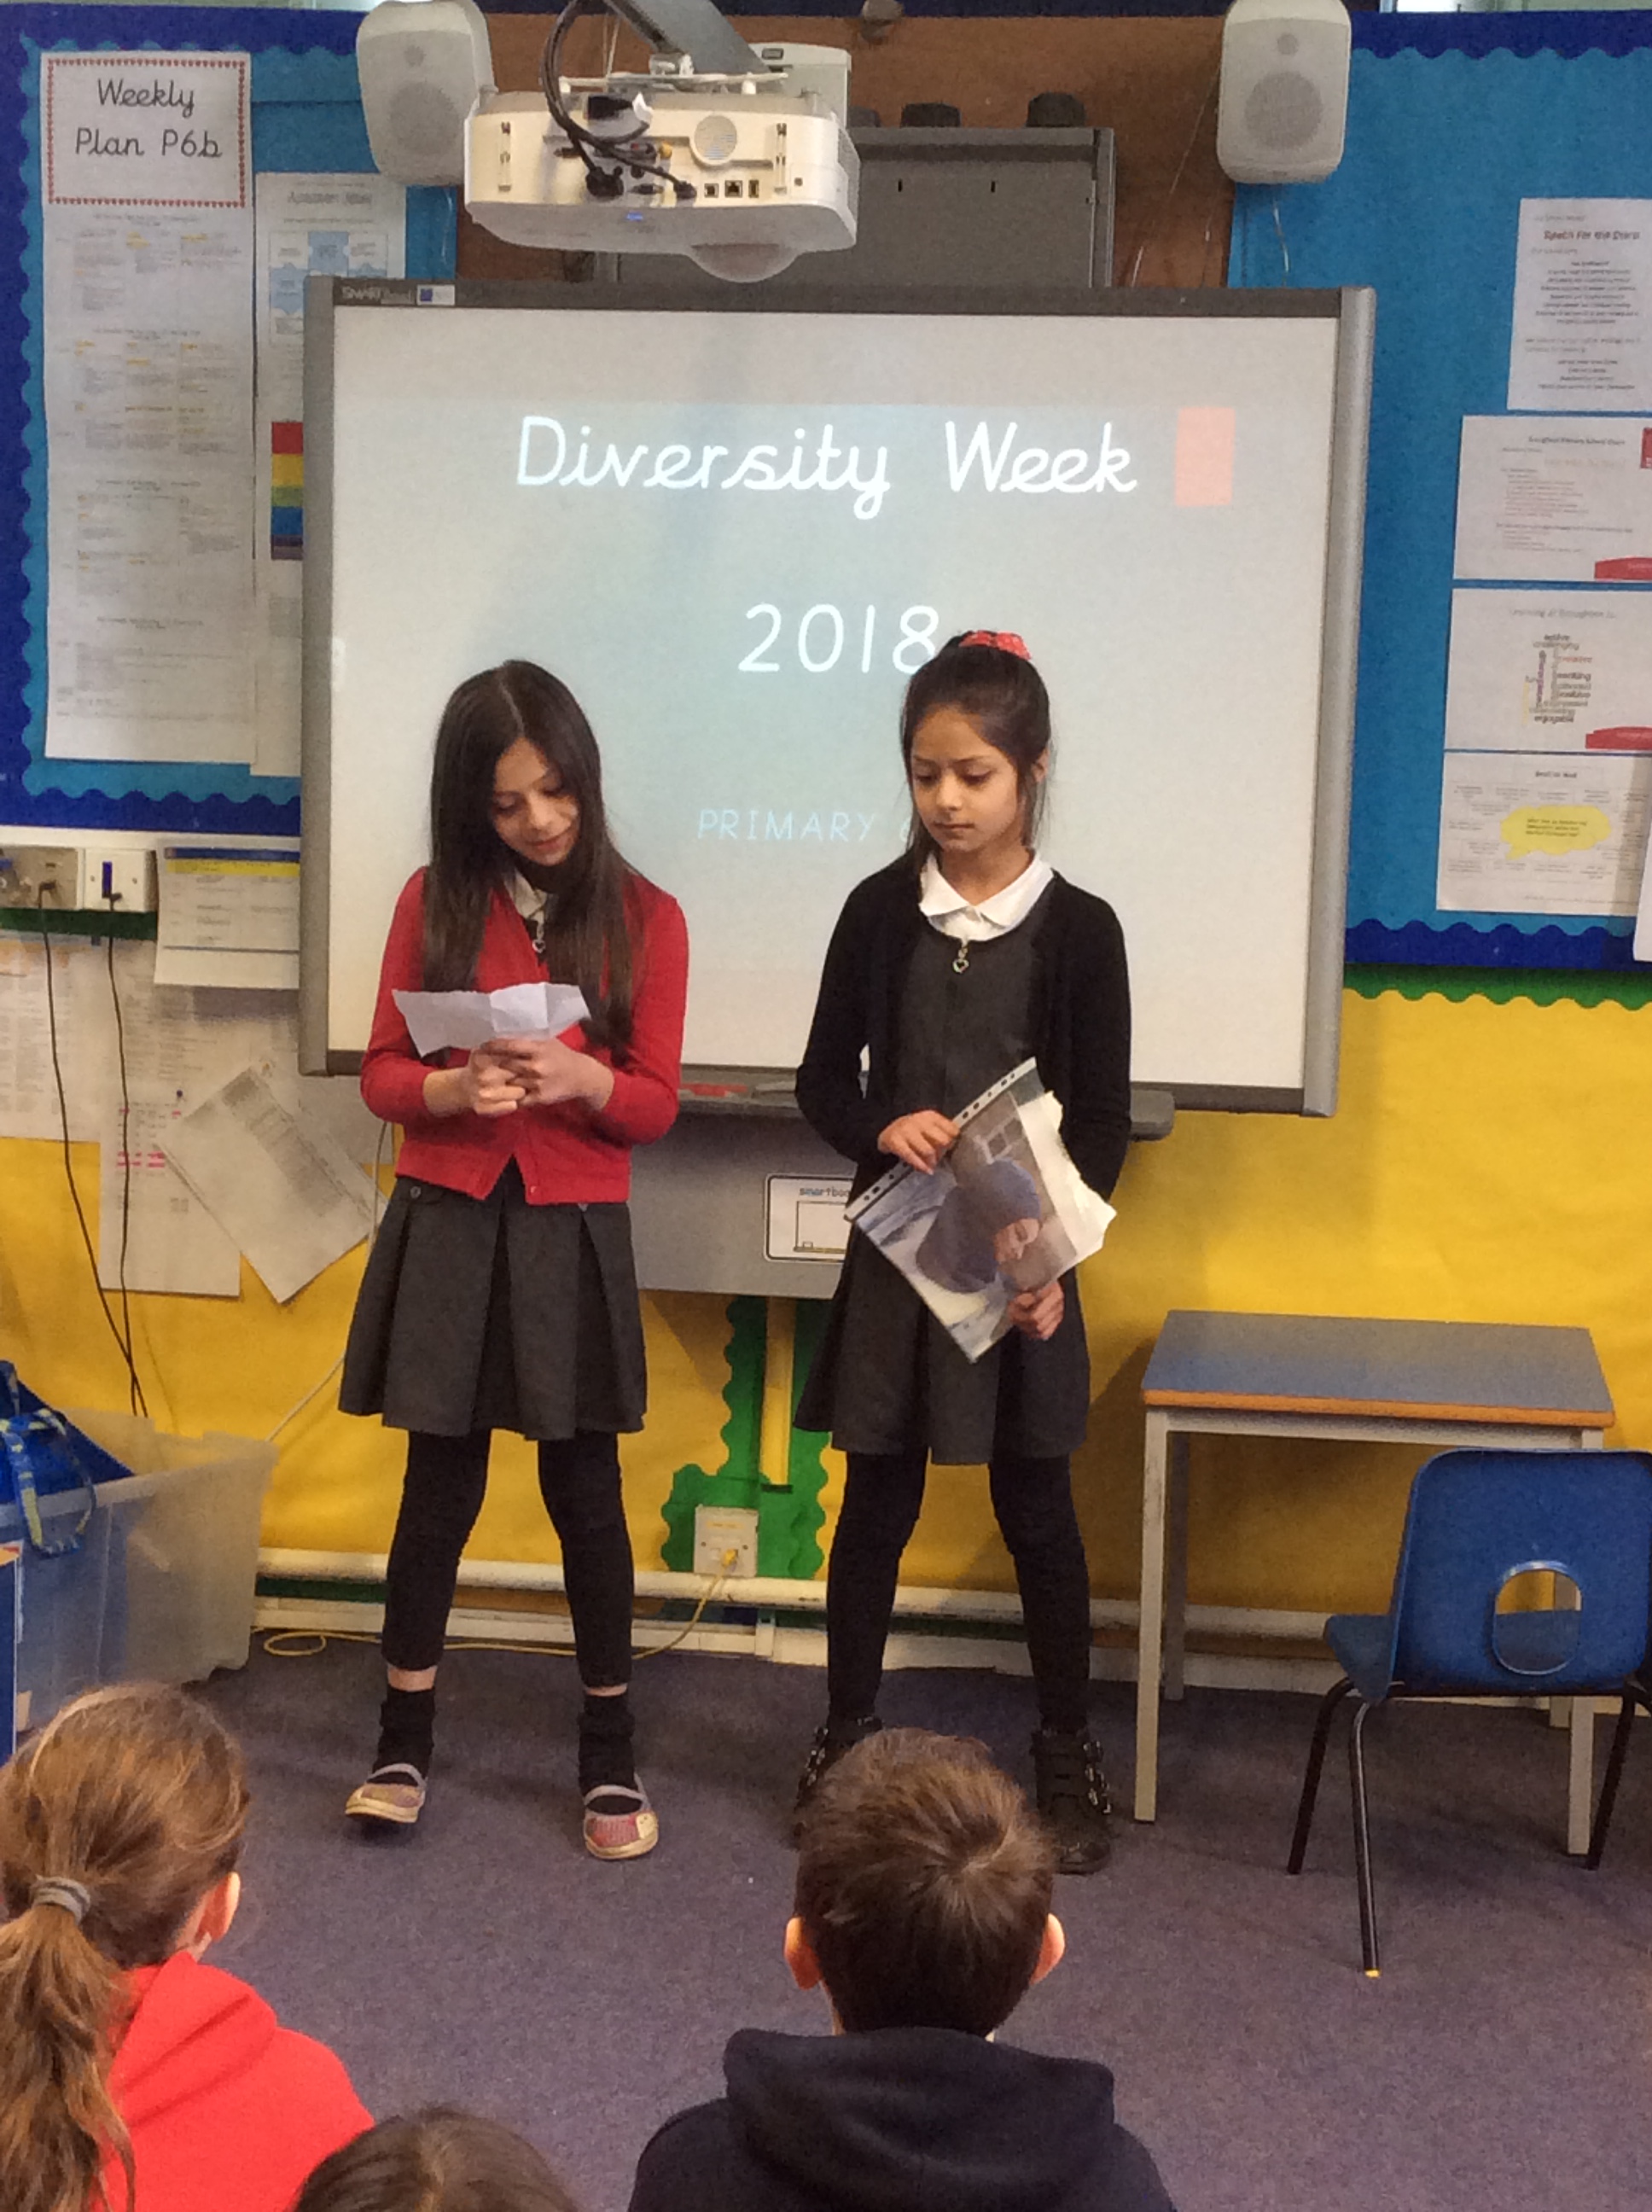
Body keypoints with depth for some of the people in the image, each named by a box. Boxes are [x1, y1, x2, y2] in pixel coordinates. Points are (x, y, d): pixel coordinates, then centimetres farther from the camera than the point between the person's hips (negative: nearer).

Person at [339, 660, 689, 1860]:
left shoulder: (644, 917, -1)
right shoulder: (435, 901, 2)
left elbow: (655, 1105, 0)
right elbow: (383, 1073, 4)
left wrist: (580, 1078, -21)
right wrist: (455, 1090, -17)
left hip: (573, 1232, -1)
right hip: (447, 1223, 1)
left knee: (585, 1488, 6)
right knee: (442, 1483, 7)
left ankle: (611, 1756, 19)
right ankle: (404, 1743, 21)